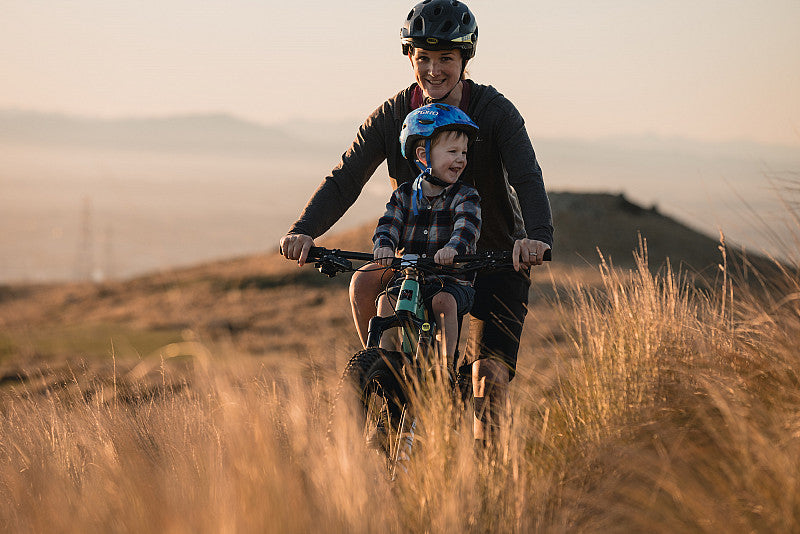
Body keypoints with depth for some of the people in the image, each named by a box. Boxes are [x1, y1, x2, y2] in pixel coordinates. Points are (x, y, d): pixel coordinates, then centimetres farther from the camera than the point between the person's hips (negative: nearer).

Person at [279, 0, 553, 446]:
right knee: (365, 284, -26)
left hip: (495, 258, -3)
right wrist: (305, 230, -33)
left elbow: (528, 179, -27)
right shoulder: (392, 116, -7)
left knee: (489, 373, -15)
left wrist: (537, 236, -48)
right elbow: (345, 179, -14)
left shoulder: (495, 111, -14)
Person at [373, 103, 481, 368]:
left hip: (452, 281, -2)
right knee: (387, 301, -23)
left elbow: (467, 226, -19)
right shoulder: (404, 195, 9)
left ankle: (447, 364, -22)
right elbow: (389, 225, -2)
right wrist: (384, 245, -28)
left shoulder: (465, 196, 0)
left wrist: (453, 247, -42)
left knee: (444, 301, -31)